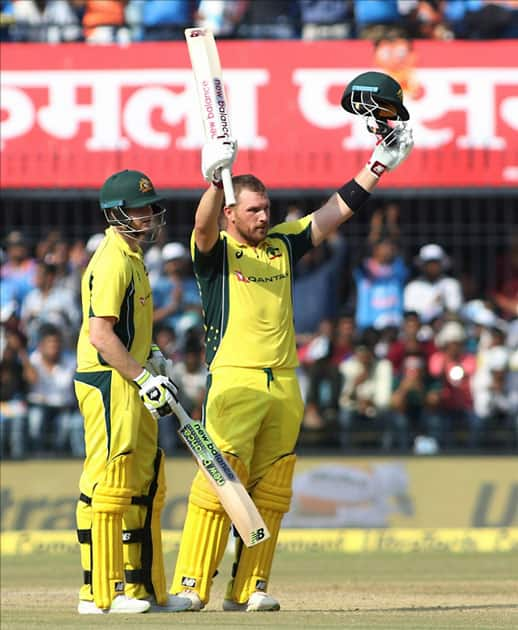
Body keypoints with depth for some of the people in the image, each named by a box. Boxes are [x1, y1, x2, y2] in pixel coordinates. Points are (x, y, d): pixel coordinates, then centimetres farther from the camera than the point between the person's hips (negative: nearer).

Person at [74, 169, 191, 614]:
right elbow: (100, 334, -22)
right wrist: (145, 376, -22)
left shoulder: (132, 258, 18)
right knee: (108, 482, -10)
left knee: (145, 486, 13)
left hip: (130, 384, 11)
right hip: (108, 382, -11)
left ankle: (142, 587, 19)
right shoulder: (113, 262, -14)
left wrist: (151, 358, 13)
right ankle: (101, 592, -9)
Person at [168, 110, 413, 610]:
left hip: (284, 384, 6)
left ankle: (249, 588, 8)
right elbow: (204, 227, -22)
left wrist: (378, 165, 13)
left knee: (270, 491, 4)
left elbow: (335, 212, 18)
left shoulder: (282, 244, 17)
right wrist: (216, 179, -40)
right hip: (233, 380, -6)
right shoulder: (215, 250, 0)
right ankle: (191, 585, -13)